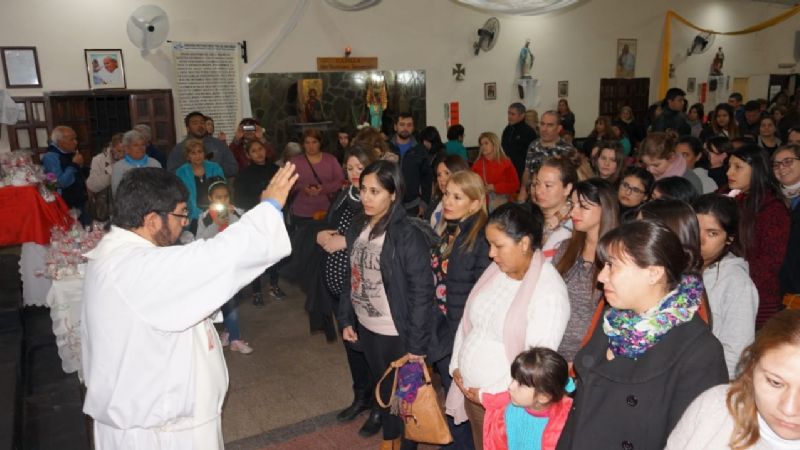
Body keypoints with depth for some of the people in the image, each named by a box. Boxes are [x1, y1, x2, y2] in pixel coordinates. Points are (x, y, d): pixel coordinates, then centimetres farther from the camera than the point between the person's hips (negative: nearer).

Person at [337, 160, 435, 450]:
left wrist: (417, 344, -17)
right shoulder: (358, 227, -1)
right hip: (366, 327, 6)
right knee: (382, 386, 23)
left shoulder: (408, 236, -21)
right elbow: (351, 276, 7)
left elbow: (422, 293, -19)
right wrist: (346, 319, 7)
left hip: (396, 333, -6)